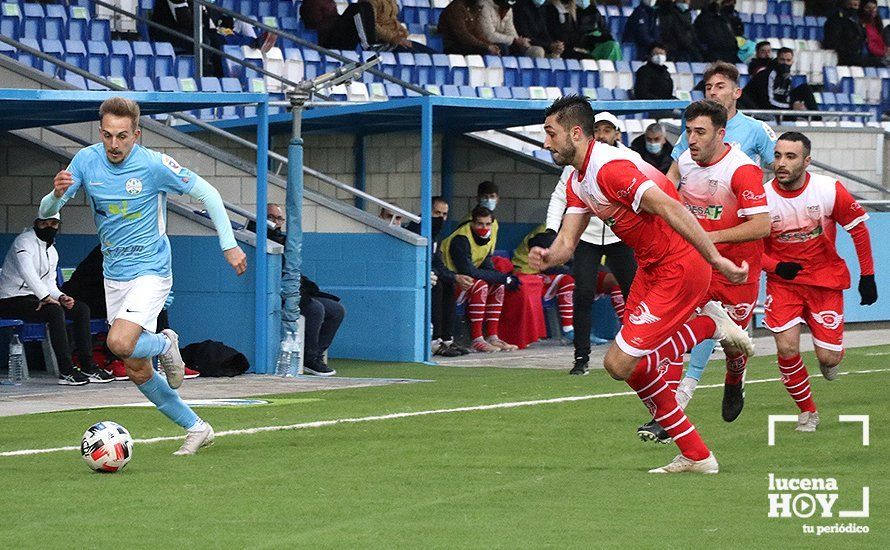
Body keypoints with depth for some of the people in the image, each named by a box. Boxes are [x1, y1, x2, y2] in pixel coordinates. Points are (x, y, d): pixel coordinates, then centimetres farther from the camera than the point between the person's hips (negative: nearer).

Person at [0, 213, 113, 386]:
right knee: (54, 310, -33)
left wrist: (60, 297, -6)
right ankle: (66, 372, -35)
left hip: (36, 297, 9)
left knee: (81, 308, -2)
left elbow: (49, 283, 16)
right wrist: (45, 297, -37)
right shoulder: (25, 241, -13)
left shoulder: (52, 252, 16)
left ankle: (88, 368, -6)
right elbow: (27, 271, -30)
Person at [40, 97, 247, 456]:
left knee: (119, 343, -29)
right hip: (114, 276, 6)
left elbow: (207, 193, -7)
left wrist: (229, 245, -12)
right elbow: (46, 212, -4)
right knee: (138, 372, 7)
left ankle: (164, 345, 5)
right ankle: (196, 429, 24)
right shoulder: (86, 161, -4)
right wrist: (56, 194, -28)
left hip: (150, 272, -6)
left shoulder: (154, 165, -16)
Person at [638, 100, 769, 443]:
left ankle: (734, 383, 48)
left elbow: (762, 225, -25)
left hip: (735, 268, -4)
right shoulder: (685, 161, 1)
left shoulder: (742, 170, -19)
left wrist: (712, 237, -28)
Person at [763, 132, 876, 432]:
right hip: (783, 281, 0)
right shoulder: (762, 197, -14)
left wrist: (867, 275, 1)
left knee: (828, 358, -4)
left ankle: (832, 354, 36)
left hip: (826, 278, 0)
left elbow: (858, 228, -1)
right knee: (787, 348, -16)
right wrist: (777, 267, -20)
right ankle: (807, 411, 7)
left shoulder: (830, 190, -15)